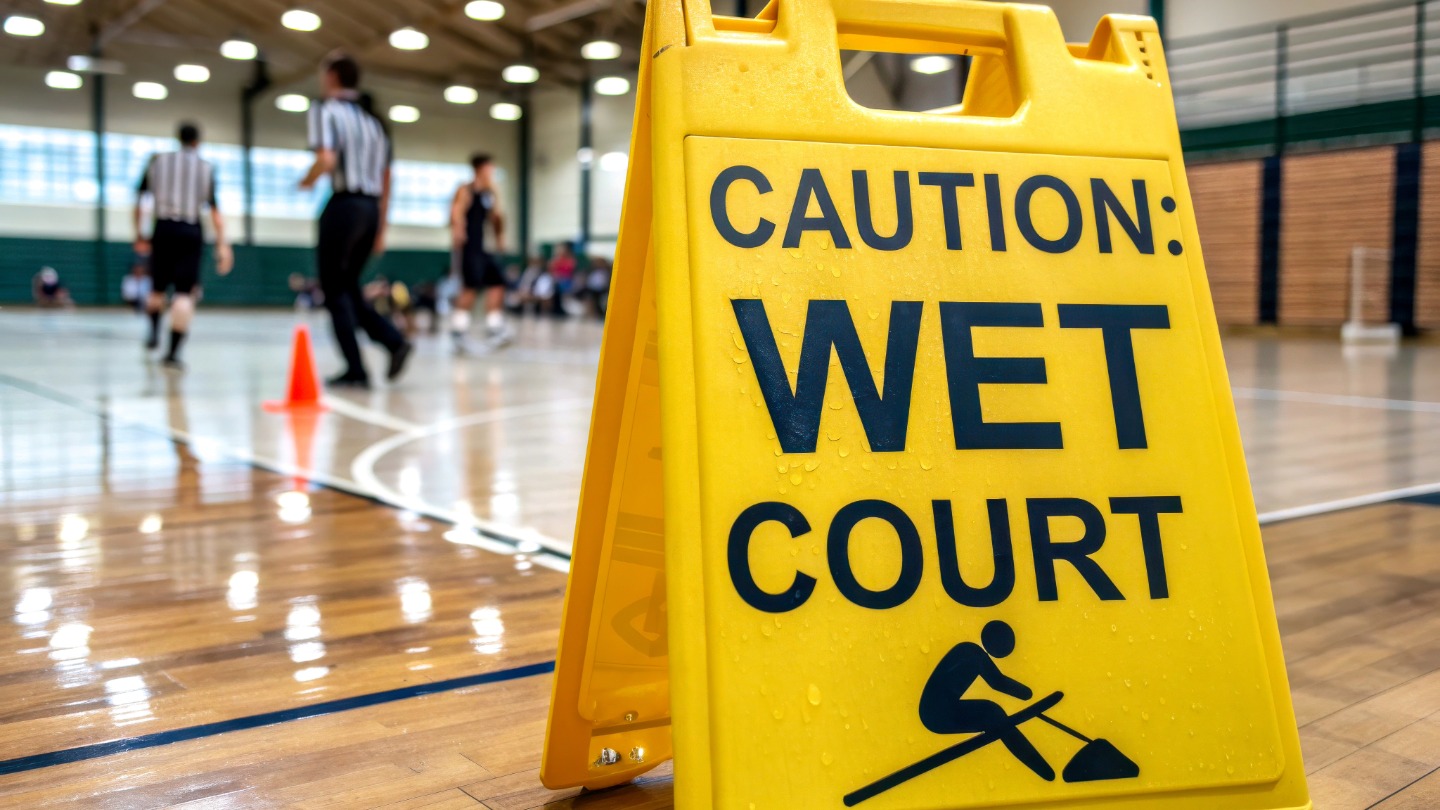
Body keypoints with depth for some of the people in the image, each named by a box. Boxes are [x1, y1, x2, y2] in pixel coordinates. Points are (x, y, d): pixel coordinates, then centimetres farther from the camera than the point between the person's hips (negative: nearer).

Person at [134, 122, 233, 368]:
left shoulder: (157, 160, 10)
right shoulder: (206, 168, 7)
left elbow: (139, 201, 9)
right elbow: (215, 210, -1)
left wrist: (139, 234, 16)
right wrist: (222, 244, -2)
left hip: (163, 228, 2)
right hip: (191, 232, -1)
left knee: (157, 287, 23)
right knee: (184, 293, -5)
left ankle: (154, 331, 14)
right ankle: (173, 352, -12)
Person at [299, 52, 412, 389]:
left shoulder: (326, 109, -3)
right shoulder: (372, 118, 19)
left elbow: (326, 159, -20)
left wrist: (307, 182, 1)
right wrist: (380, 229, 21)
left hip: (344, 206, -7)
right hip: (372, 208, 7)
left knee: (335, 292, 1)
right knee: (349, 289, 16)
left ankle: (356, 370, -3)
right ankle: (394, 341, -3)